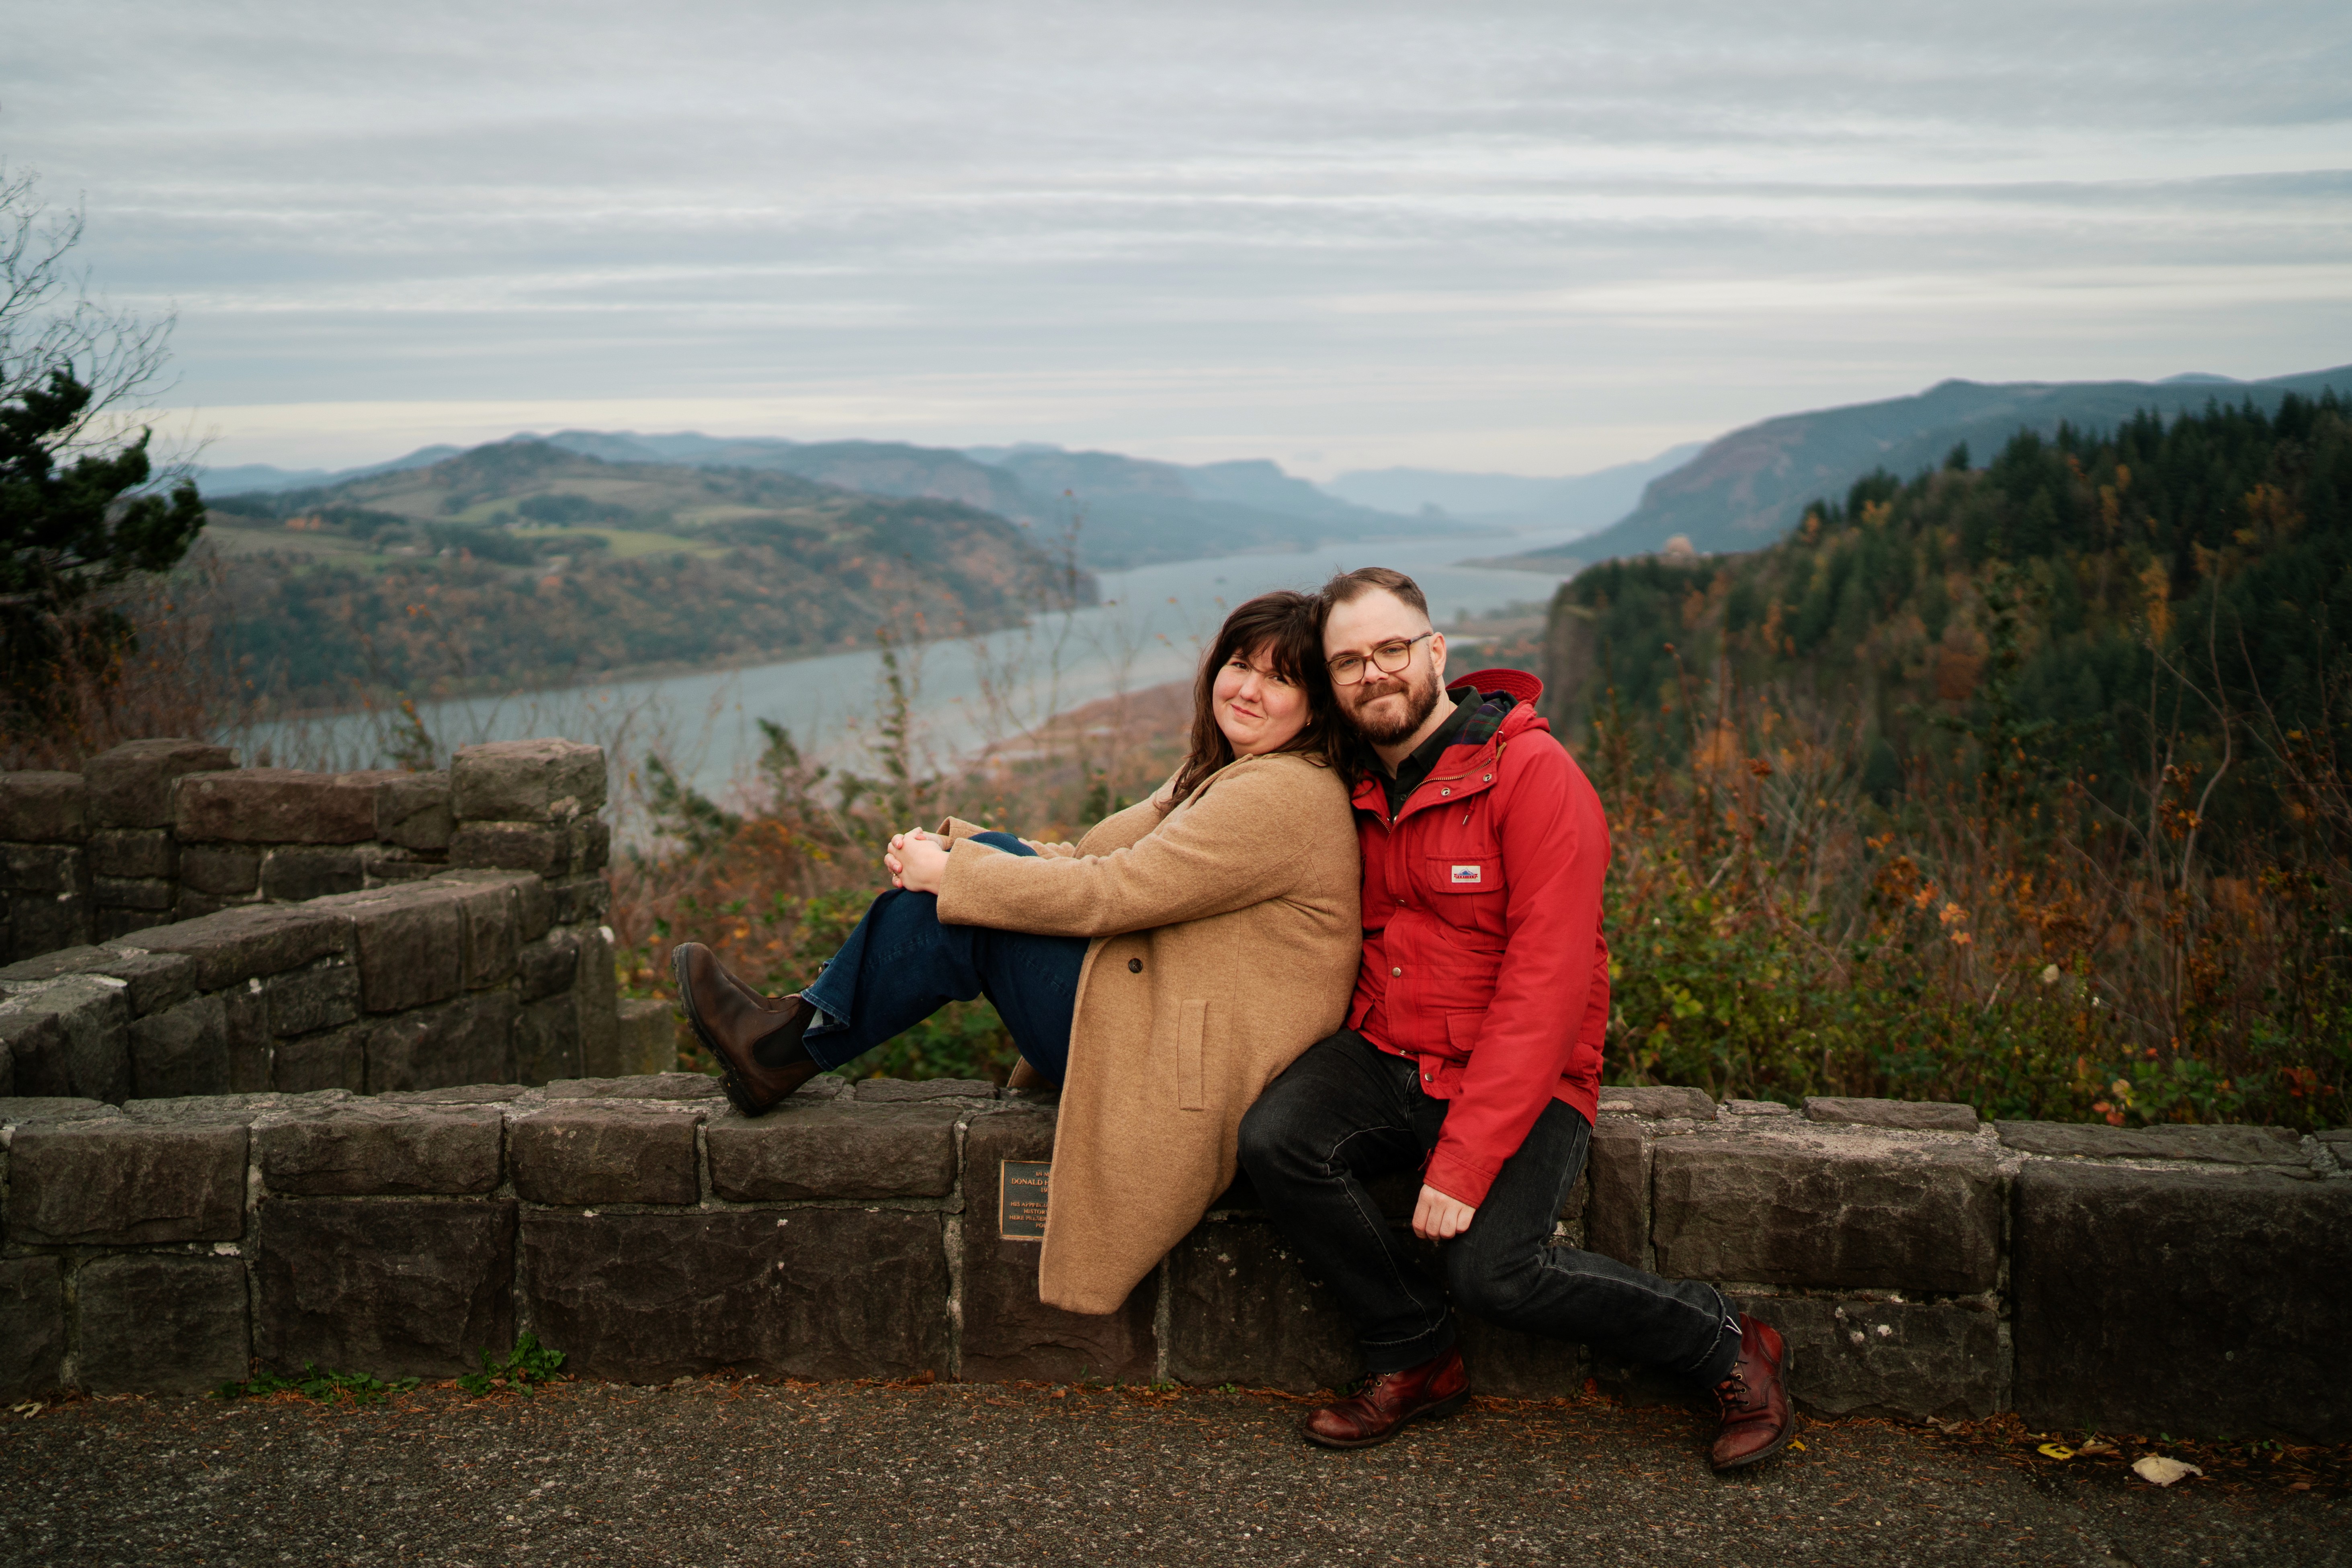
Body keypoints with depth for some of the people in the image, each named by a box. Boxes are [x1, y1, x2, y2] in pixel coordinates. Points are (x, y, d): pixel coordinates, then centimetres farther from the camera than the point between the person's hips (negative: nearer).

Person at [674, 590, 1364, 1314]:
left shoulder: (1286, 794, -18)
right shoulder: (1220, 771, 15)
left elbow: (1107, 891, -21)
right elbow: (1097, 857, 10)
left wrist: (949, 873, -11)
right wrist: (955, 852, -4)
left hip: (1188, 1067, -9)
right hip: (1159, 1016, 9)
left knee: (968, 899, -11)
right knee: (987, 860, 2)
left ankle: (799, 1043, 4)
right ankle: (801, 1028, 5)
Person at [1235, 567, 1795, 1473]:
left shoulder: (1532, 773, -14)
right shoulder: (1356, 786, 7)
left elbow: (1548, 980, -20)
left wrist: (1464, 1160, -25)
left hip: (1518, 1080, -6)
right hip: (1388, 1058, 6)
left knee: (1491, 1268, -26)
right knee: (1274, 1139, -22)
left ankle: (1727, 1348, 2)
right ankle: (1417, 1361, -1)